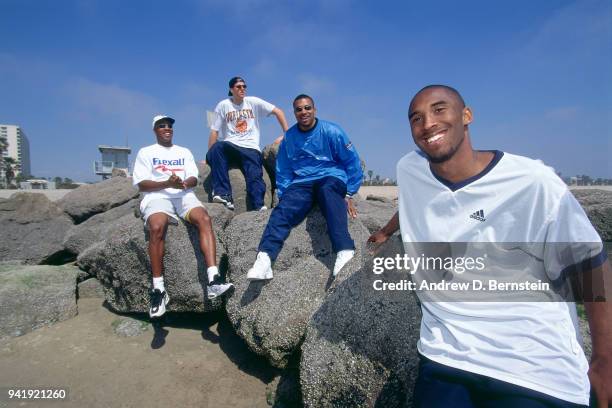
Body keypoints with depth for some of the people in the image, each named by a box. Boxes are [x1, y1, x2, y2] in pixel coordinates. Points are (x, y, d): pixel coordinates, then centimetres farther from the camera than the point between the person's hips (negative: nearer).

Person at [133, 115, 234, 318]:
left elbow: (194, 179, 13)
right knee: (157, 228, -35)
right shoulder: (146, 152, 17)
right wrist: (167, 183, -13)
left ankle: (213, 280, -40)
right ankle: (158, 289, -27)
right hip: (157, 196, -2)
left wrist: (184, 183, -12)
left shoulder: (184, 152, 26)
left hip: (184, 195, 2)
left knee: (204, 219, -31)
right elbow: (142, 185, 5)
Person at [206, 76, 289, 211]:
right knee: (218, 146, -34)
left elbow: (278, 112, 7)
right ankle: (223, 194, -35)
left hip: (251, 148, 0)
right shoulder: (223, 105, 7)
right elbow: (214, 131, 3)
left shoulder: (253, 102, 8)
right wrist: (210, 155, -5)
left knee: (255, 177, -25)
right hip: (229, 147, 0)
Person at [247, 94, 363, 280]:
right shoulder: (288, 137, 12)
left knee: (327, 190, -39)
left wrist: (348, 194, -2)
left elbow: (352, 163, 3)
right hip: (301, 184, 3)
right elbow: (283, 171, 18)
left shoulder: (331, 131, 2)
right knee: (283, 210, -28)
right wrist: (283, 195, 5)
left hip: (331, 179, -3)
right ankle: (264, 259, -44)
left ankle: (345, 252, -52)